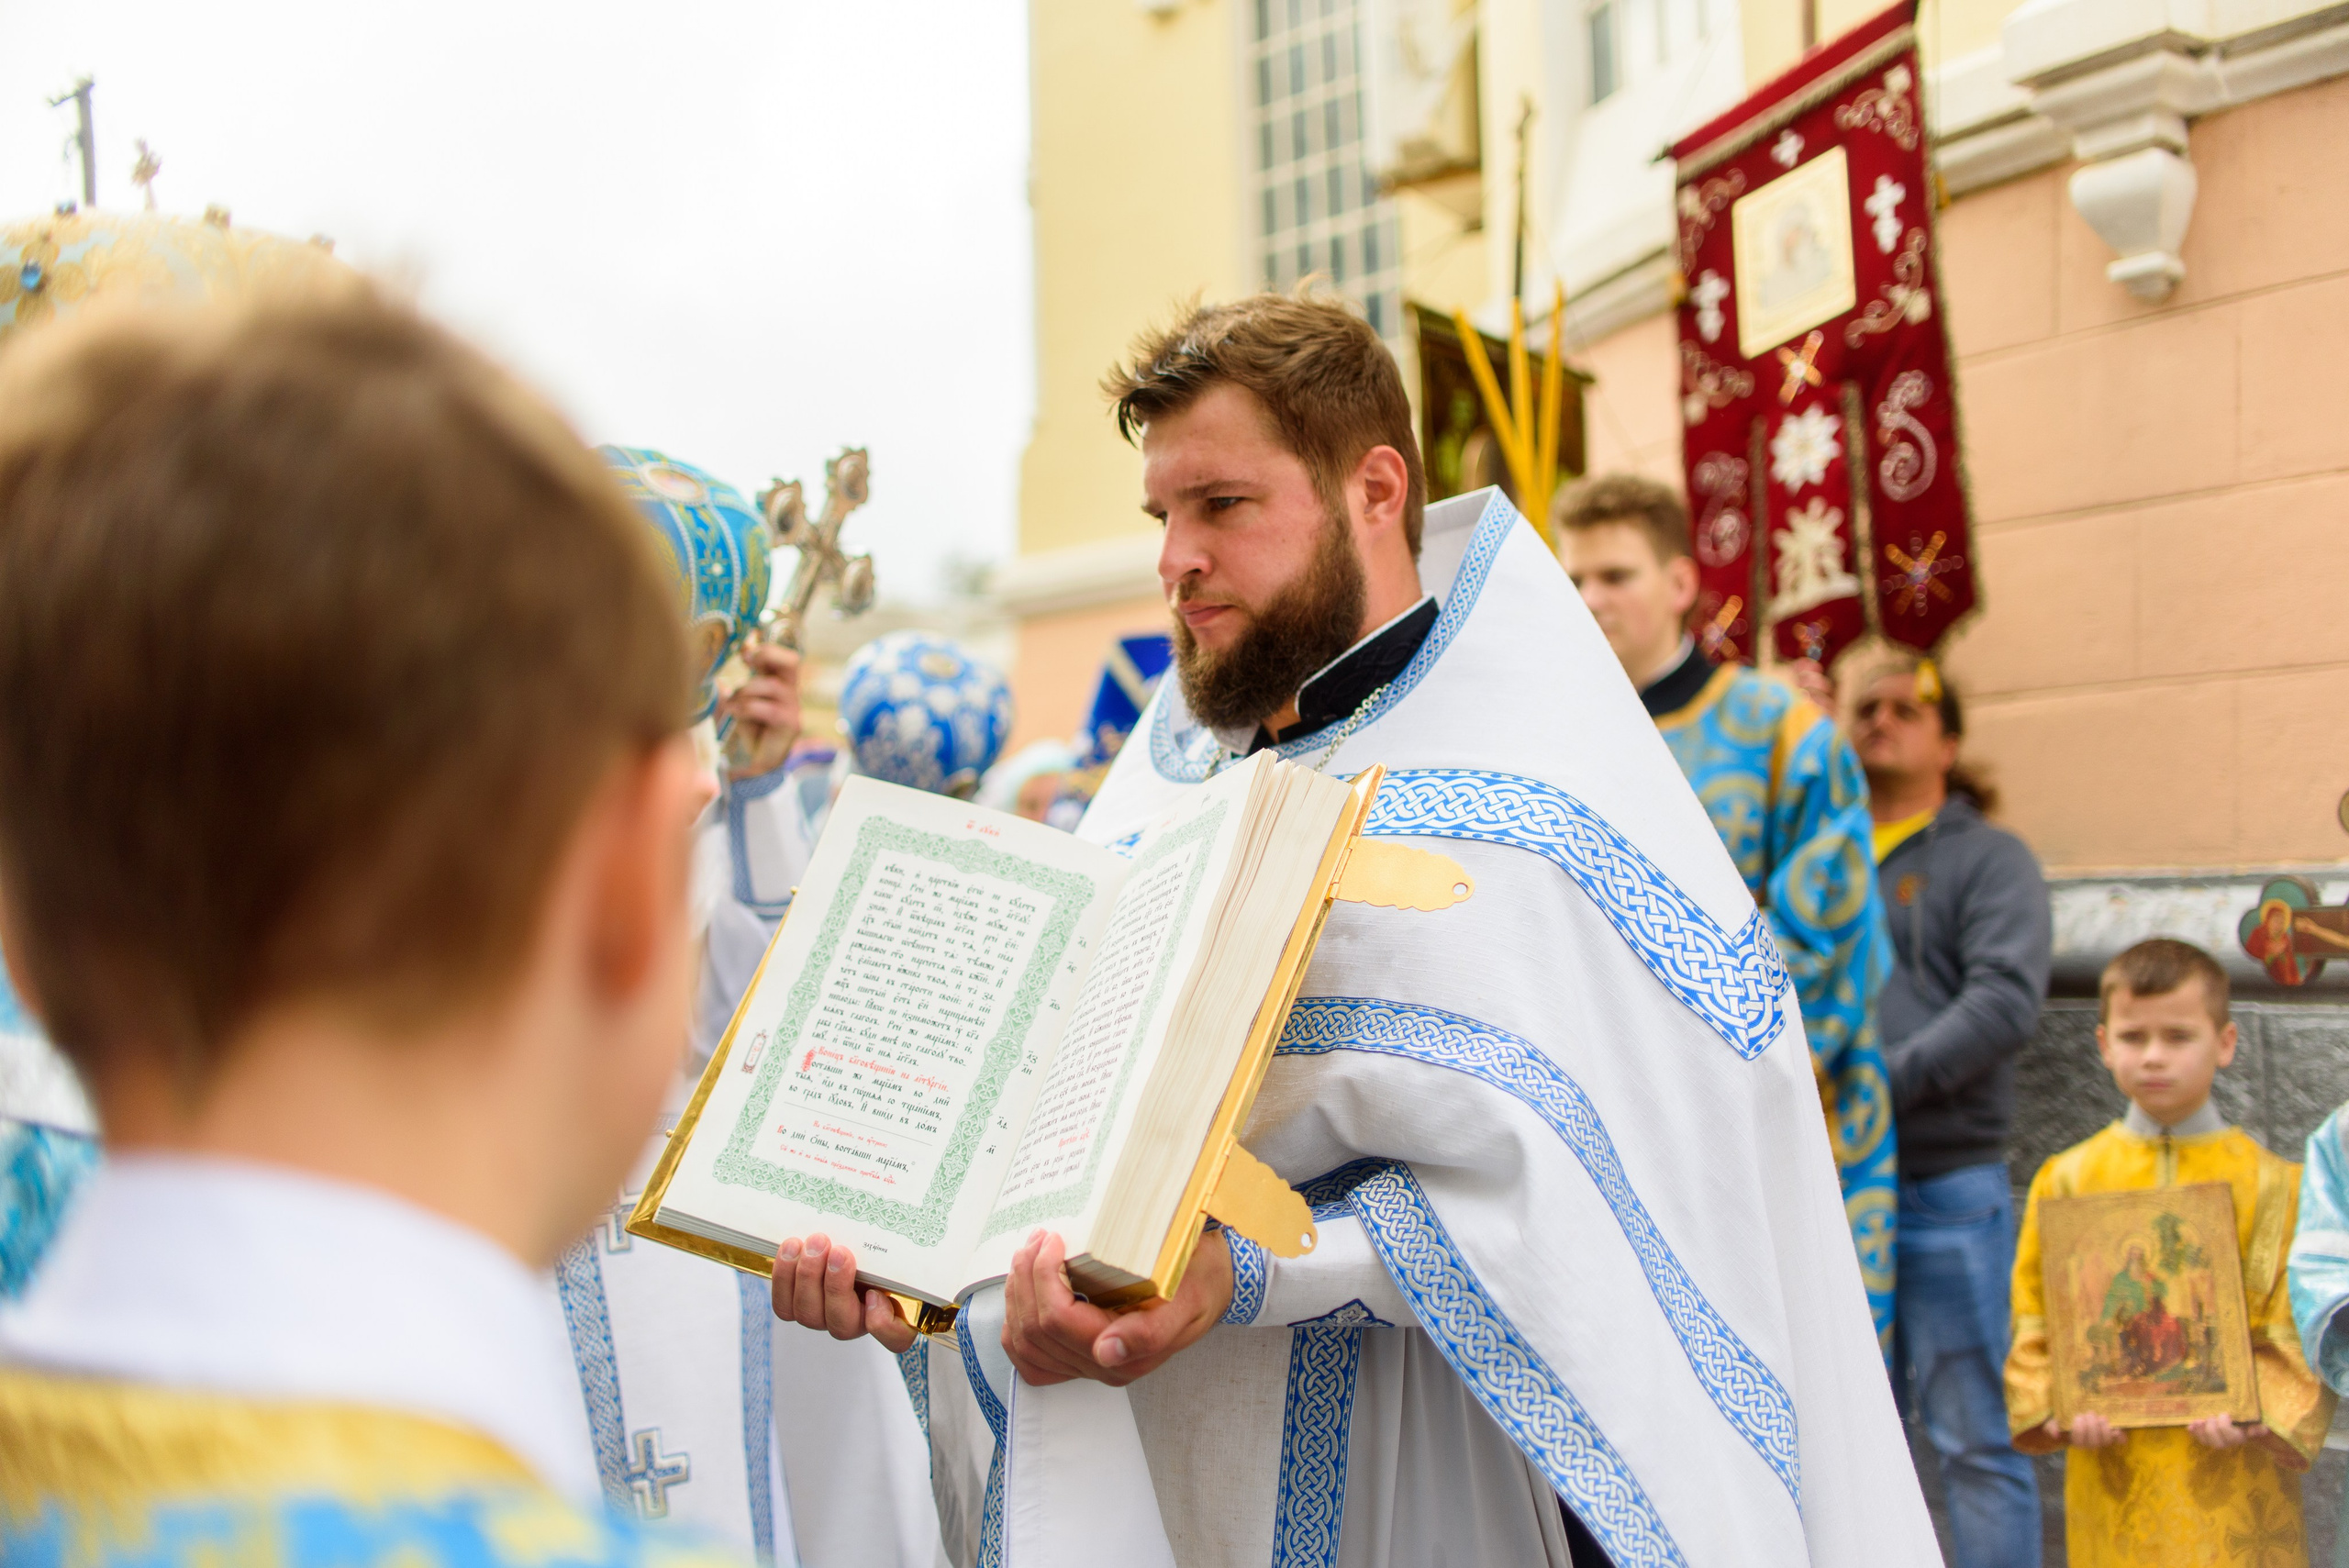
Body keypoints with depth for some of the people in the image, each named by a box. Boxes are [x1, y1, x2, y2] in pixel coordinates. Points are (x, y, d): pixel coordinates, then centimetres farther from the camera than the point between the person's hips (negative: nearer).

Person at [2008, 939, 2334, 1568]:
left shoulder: (2272, 1185, 2)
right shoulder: (2067, 1180, 6)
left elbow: (2299, 1329, 0)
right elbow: (2033, 1320, 6)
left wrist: (2253, 1412, -15)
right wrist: (2056, 1407, -10)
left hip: (2229, 1475, -1)